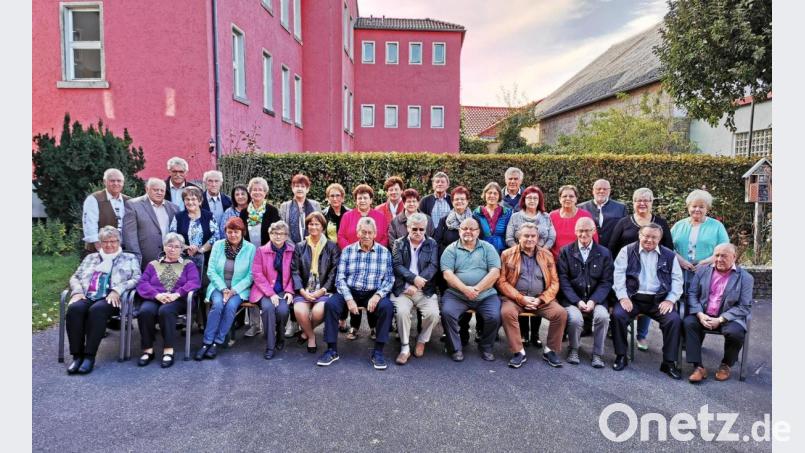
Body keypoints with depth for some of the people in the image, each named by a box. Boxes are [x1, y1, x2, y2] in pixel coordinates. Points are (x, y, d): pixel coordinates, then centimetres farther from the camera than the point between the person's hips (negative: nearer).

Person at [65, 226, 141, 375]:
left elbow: (136, 279, 3)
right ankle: (77, 355, -24)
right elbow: (75, 277, 23)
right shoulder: (90, 258, 29)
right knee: (74, 308, -30)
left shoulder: (129, 258, 17)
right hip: (87, 297, 4)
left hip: (111, 299, -3)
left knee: (97, 310, -36)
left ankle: (90, 356, -31)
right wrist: (77, 292, 1)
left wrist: (117, 290, -13)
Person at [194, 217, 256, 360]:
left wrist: (234, 290, -16)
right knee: (217, 304, -28)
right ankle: (207, 342, -18)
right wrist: (223, 289, -13)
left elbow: (250, 275, -6)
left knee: (231, 306, -29)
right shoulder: (218, 245, 2)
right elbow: (211, 270, -1)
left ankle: (217, 343, -17)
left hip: (239, 289, -1)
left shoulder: (250, 248, -4)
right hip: (219, 286, 1)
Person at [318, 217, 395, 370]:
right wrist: (349, 299, -14)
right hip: (350, 292, 1)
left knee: (387, 306, -29)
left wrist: (377, 296, -17)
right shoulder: (347, 251, 6)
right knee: (330, 304, -25)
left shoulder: (384, 252, 5)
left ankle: (377, 352, -14)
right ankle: (332, 350, -10)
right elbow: (340, 277, 0)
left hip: (373, 294, -1)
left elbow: (389, 279, -1)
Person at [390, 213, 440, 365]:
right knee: (402, 311, -29)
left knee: (433, 313, -24)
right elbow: (397, 265, -2)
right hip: (403, 289, -1)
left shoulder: (432, 244, 11)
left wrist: (416, 284, -13)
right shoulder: (399, 243, 10)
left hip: (425, 290, 1)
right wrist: (414, 278, -18)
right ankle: (405, 348, -10)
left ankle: (421, 341, 5)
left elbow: (433, 266, -1)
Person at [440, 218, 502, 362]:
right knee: (447, 313, -26)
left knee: (494, 316, -22)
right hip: (456, 294, 0)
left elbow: (495, 273, -2)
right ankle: (455, 348, -3)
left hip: (486, 295, 1)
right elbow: (447, 274, -5)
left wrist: (477, 289, -13)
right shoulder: (451, 249, 8)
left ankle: (486, 347, 7)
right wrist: (464, 289, -19)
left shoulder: (488, 248, 10)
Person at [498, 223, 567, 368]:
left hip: (541, 299, 2)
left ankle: (550, 350, -2)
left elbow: (554, 283, 8)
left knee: (561, 313, -22)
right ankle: (518, 352, -16)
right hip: (515, 298, -2)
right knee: (507, 312, -32)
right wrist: (521, 298, -12)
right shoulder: (507, 254, 5)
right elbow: (501, 281, -2)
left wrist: (540, 299, -9)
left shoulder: (546, 255, 12)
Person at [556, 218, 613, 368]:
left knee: (603, 316, -28)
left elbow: (606, 282, 2)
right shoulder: (566, 251, 5)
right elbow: (563, 280, -2)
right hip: (572, 299, -1)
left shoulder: (604, 253, 9)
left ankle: (597, 354, -6)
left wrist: (593, 301, -13)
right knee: (575, 318, -29)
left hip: (596, 298, 1)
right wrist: (577, 301, -13)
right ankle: (573, 350, 1)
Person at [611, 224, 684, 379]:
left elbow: (677, 279, 7)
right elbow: (619, 274, -2)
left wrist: (670, 299, -7)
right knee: (618, 315, -27)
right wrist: (623, 297, -14)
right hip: (633, 297, -1)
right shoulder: (627, 251, 5)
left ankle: (669, 362, -6)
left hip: (658, 299, 2)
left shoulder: (669, 255, 11)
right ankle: (621, 356, -8)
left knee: (674, 319, -23)